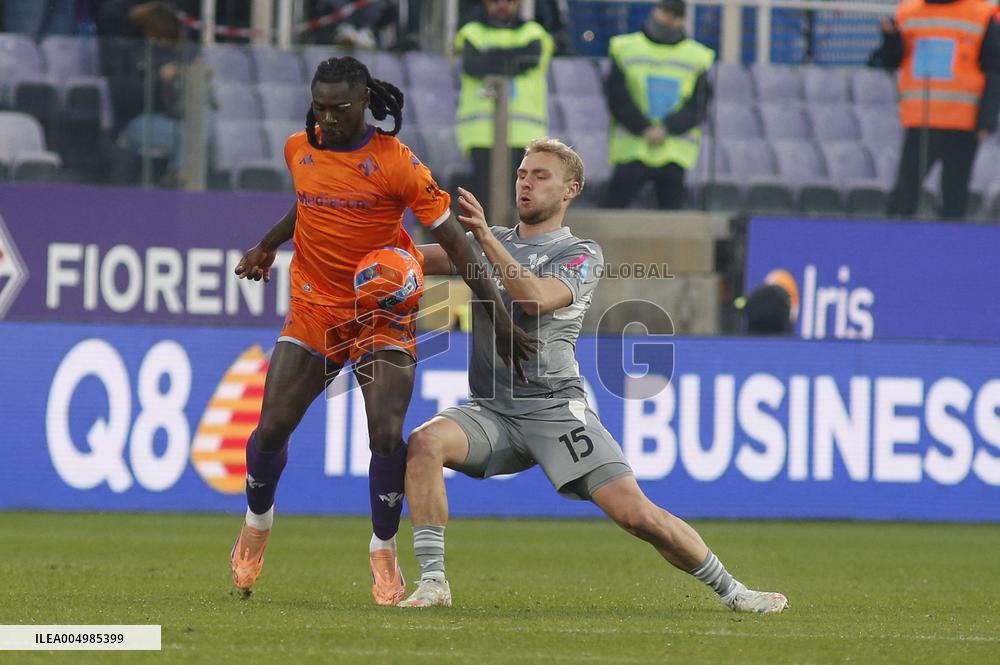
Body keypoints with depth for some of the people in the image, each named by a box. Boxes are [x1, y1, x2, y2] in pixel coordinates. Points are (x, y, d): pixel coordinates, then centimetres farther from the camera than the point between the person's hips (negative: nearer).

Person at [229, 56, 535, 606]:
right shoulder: (299, 150, 0)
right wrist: (267, 246, 23)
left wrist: (498, 316, -19)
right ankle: (257, 522, 26)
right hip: (313, 309, 4)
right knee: (271, 430, -3)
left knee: (387, 435, -18)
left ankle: (384, 550, 4)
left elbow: (453, 240, -15)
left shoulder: (396, 163, -15)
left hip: (384, 314, -4)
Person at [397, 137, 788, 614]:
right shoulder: (492, 244, 19)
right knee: (424, 441, -27)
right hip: (492, 410, 4)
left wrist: (486, 238, -22)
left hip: (555, 409, -4)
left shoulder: (581, 254, 3)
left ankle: (731, 591, 5)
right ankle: (433, 582, -22)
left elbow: (536, 299, -17)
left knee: (636, 513, -14)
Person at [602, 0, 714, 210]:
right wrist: (644, 129, -13)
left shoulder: (697, 57, 9)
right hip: (631, 149, -1)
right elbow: (618, 99, 0)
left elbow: (697, 108, 1)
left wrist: (667, 129, -15)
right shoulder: (626, 49, 7)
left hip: (675, 153, 1)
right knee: (611, 212, -6)